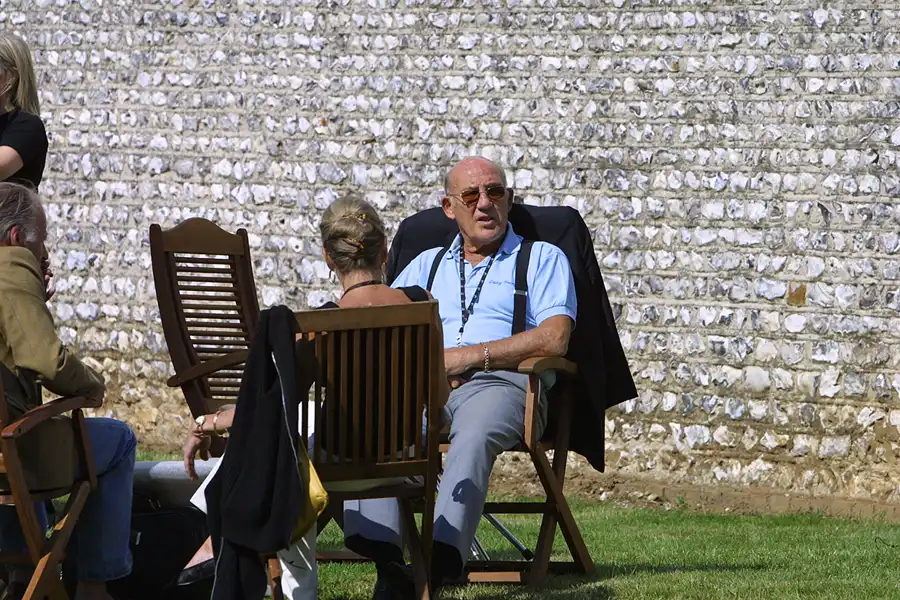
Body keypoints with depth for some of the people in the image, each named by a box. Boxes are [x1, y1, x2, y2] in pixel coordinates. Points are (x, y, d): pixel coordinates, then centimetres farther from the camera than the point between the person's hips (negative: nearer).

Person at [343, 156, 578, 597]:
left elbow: (554, 339, 1)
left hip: (502, 383, -3)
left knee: (474, 434, -41)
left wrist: (470, 356, -6)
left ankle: (442, 558, -59)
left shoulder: (543, 259, 19)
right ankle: (379, 545, -49)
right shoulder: (428, 264, 32)